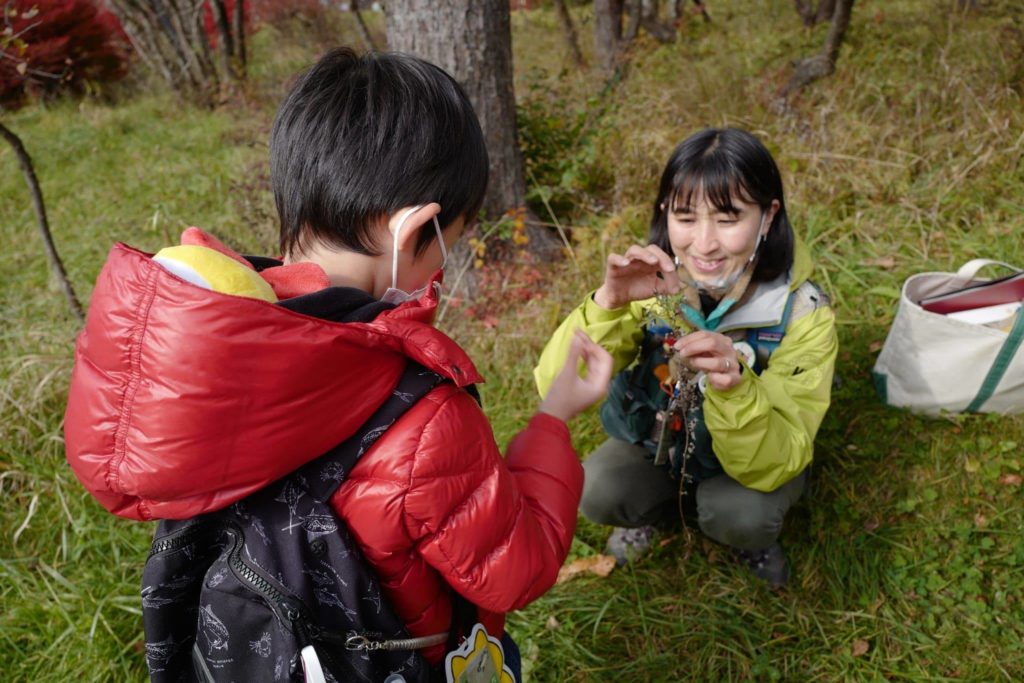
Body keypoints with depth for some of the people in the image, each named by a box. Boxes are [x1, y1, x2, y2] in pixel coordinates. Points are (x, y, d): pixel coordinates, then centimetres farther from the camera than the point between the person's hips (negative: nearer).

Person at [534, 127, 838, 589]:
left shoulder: (802, 313, -27)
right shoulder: (650, 282, -23)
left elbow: (771, 467, -29)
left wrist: (734, 387, -48)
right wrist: (608, 303, -46)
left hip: (745, 460, -1)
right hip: (654, 442, 2)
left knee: (740, 516, -30)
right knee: (595, 493, -24)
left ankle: (755, 536, 7)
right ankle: (659, 511, 11)